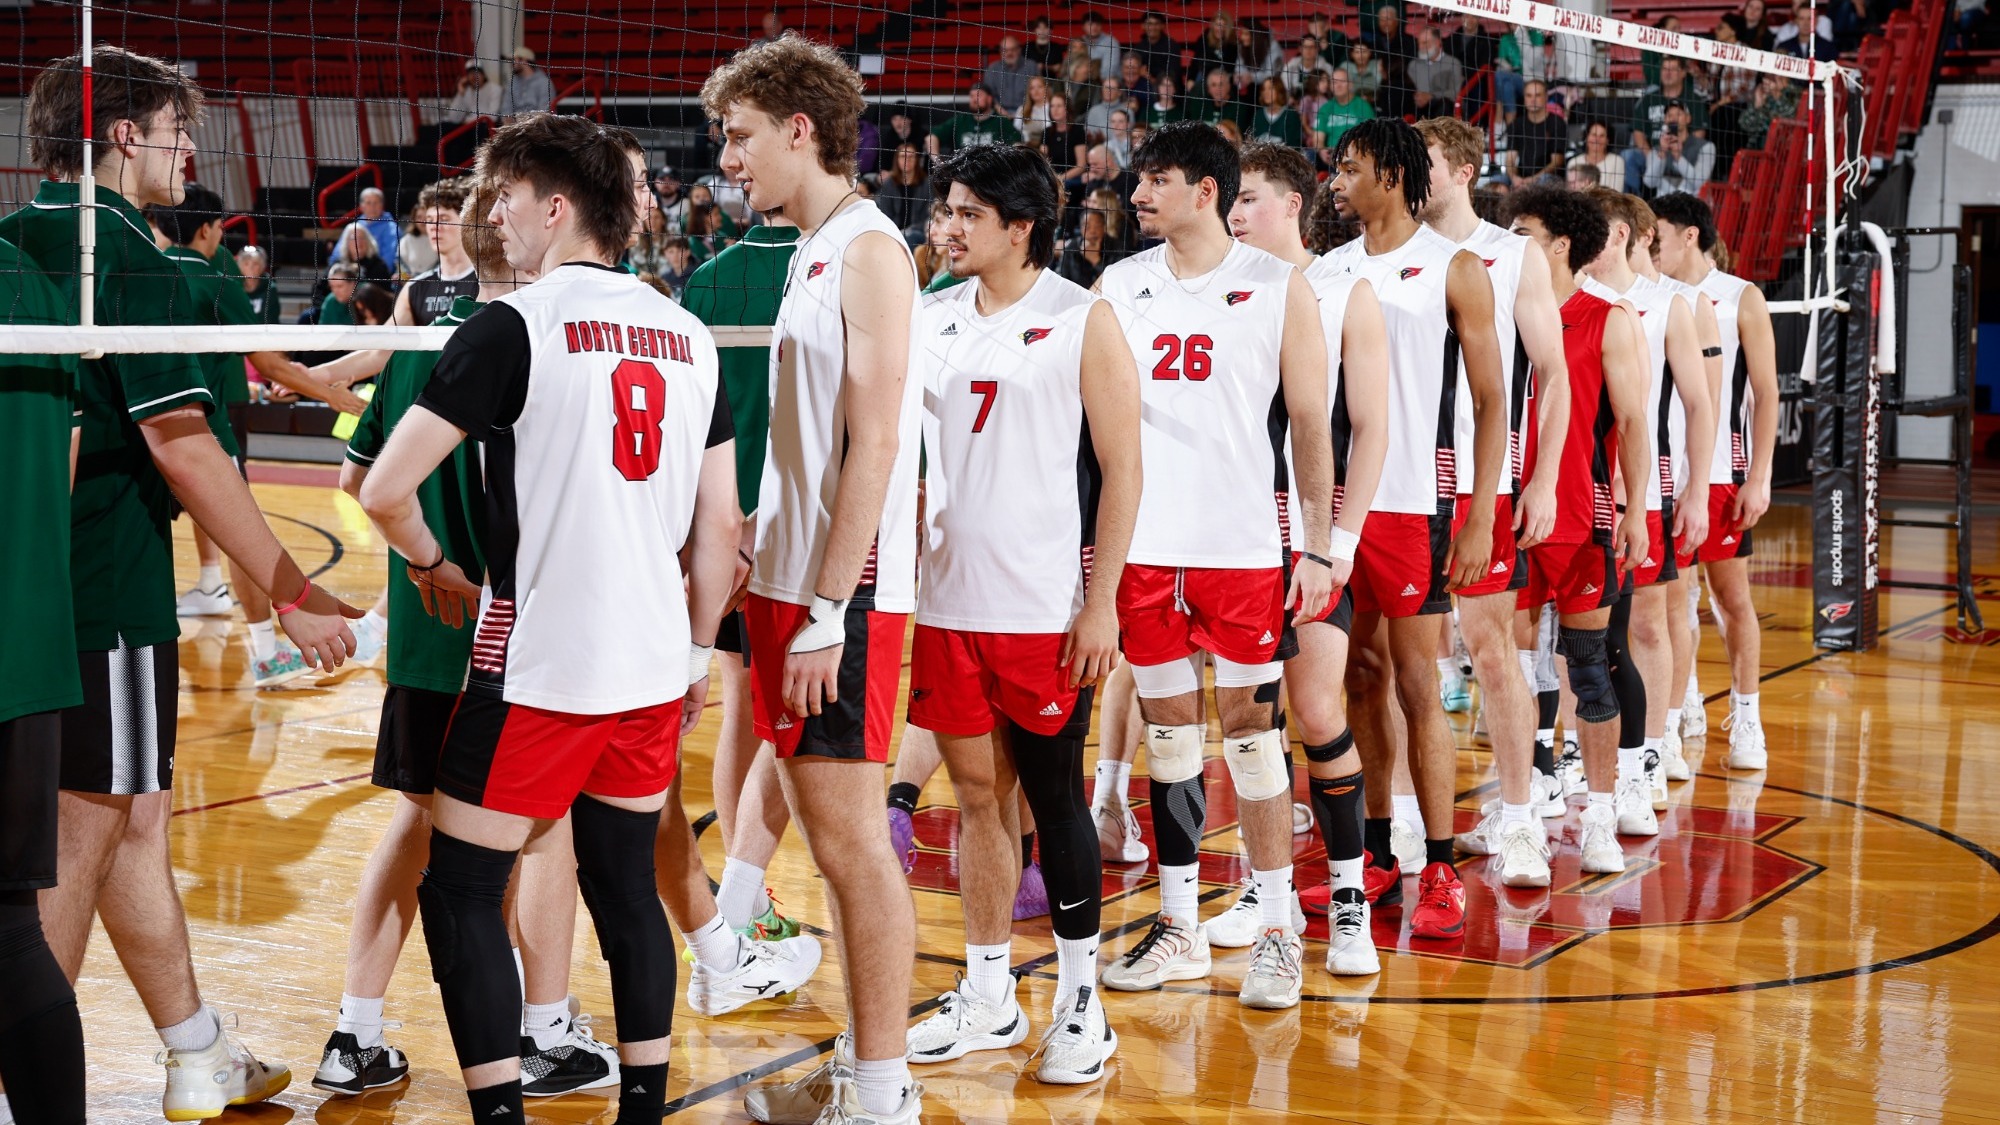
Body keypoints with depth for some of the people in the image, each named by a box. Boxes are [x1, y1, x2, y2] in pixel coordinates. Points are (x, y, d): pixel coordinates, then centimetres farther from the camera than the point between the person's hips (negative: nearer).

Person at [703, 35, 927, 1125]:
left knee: (849, 833, -5)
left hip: (842, 595, -9)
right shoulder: (813, 251, 16)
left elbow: (875, 441, -18)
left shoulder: (868, 248, -11)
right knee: (830, 834, 12)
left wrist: (828, 608, -20)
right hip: (790, 584, 9)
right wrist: (777, 589, 16)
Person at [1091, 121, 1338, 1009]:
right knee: (1167, 730, 8)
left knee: (1250, 727, -1)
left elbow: (1309, 423, 0)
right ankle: (1179, 927, 17)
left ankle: (1277, 928, 8)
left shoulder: (1278, 286, -1)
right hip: (1143, 546, 3)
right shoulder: (1119, 287, 8)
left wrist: (1316, 546, -4)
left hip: (1243, 546, -3)